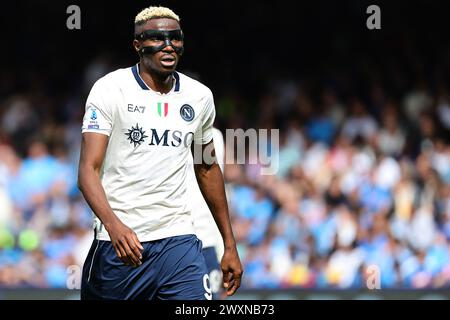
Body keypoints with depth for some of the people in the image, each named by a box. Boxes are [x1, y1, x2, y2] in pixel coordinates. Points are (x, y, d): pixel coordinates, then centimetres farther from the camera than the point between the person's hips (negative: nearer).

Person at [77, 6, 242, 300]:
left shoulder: (200, 96, 9)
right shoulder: (110, 90, -6)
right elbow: (88, 170, -13)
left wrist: (230, 245, 20)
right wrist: (113, 224, -30)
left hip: (178, 241, 3)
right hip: (118, 243, -3)